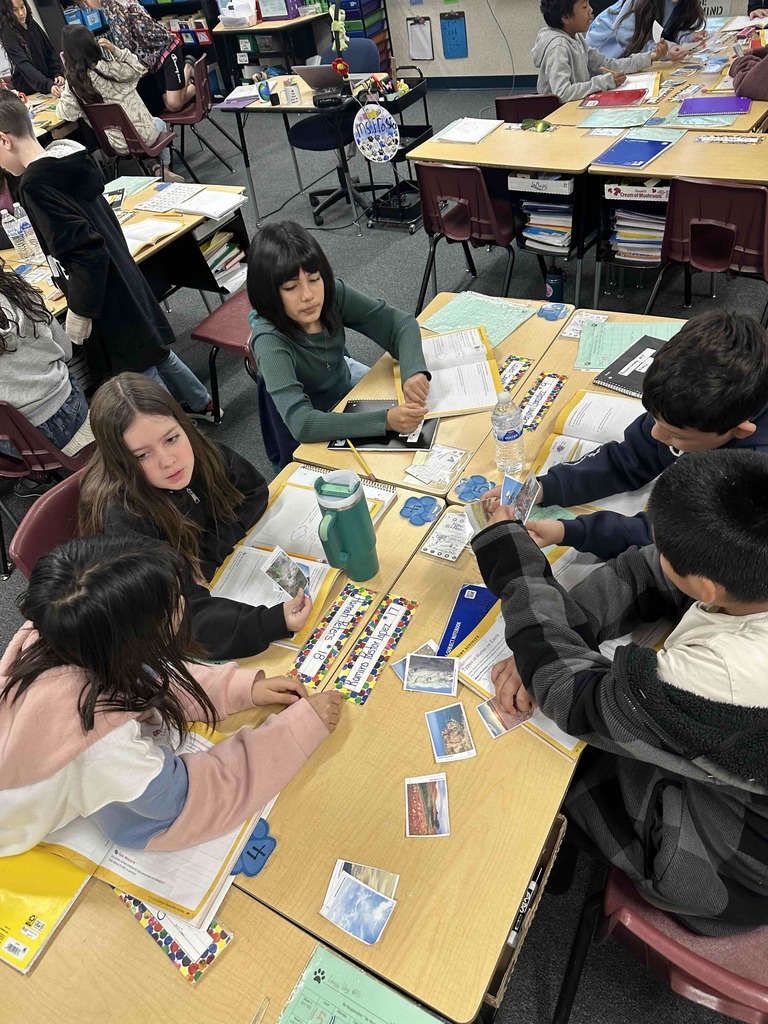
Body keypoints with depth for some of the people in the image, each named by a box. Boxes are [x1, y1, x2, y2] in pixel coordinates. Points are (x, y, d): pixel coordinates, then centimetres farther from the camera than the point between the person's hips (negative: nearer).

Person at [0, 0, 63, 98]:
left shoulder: (32, 24, 7)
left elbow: (50, 51, 11)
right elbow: (24, 65, -27)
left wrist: (58, 73, -9)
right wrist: (48, 85, -43)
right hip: (30, 90, -6)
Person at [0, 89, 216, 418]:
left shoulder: (35, 184, -20)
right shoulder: (67, 156, 6)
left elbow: (86, 249, -27)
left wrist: (79, 309, -17)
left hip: (108, 299, -9)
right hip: (123, 278, 9)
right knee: (152, 351, 23)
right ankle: (201, 405, 38)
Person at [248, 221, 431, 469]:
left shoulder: (332, 293, -20)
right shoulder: (270, 341, -34)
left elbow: (399, 323, -15)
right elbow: (301, 423, -44)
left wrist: (413, 371, -36)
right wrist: (386, 420, -53)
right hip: (312, 439, -5)